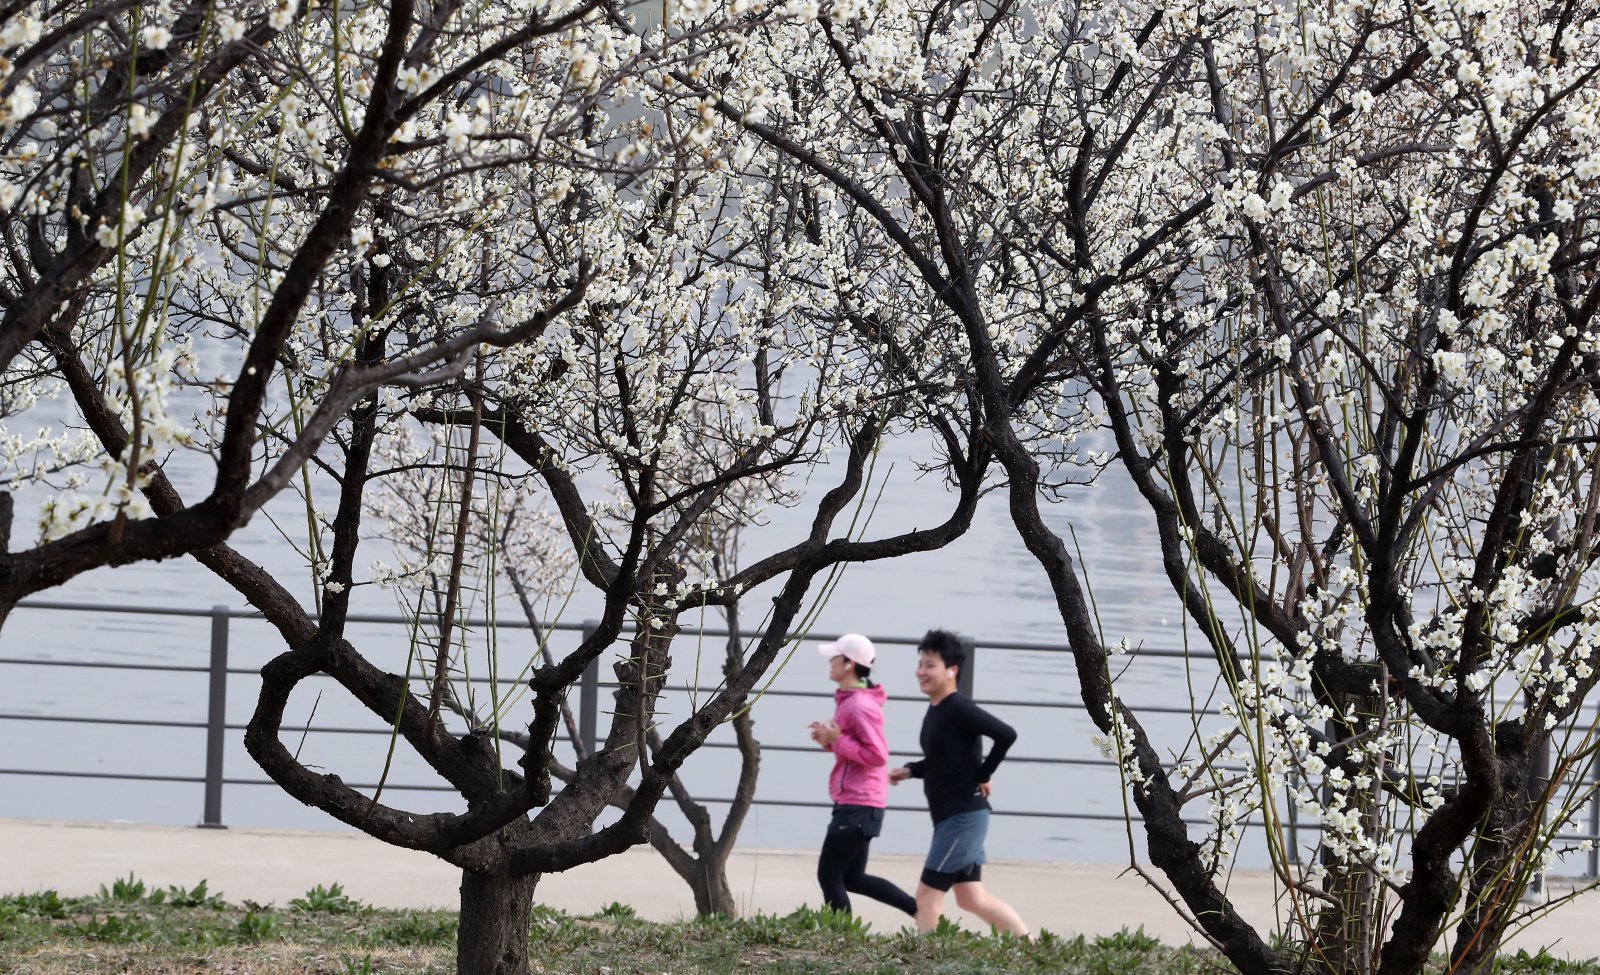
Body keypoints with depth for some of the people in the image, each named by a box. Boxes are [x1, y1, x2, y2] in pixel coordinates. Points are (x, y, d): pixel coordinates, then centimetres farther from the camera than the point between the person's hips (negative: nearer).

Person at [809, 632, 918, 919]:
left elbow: (877, 755, -22)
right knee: (853, 878, 16)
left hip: (857, 806, -11)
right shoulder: (849, 701, 14)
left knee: (829, 876, -5)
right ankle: (920, 910, 17)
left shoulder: (860, 706, -18)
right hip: (857, 805, 11)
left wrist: (838, 741, -19)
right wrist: (830, 739, 6)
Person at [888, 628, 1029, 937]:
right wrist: (910, 770, 10)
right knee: (971, 898, 12)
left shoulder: (959, 710, -17)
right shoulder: (935, 711, 12)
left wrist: (983, 776, -18)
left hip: (963, 816, -10)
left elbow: (1006, 735, -27)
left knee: (927, 894, -5)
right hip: (949, 817, 10)